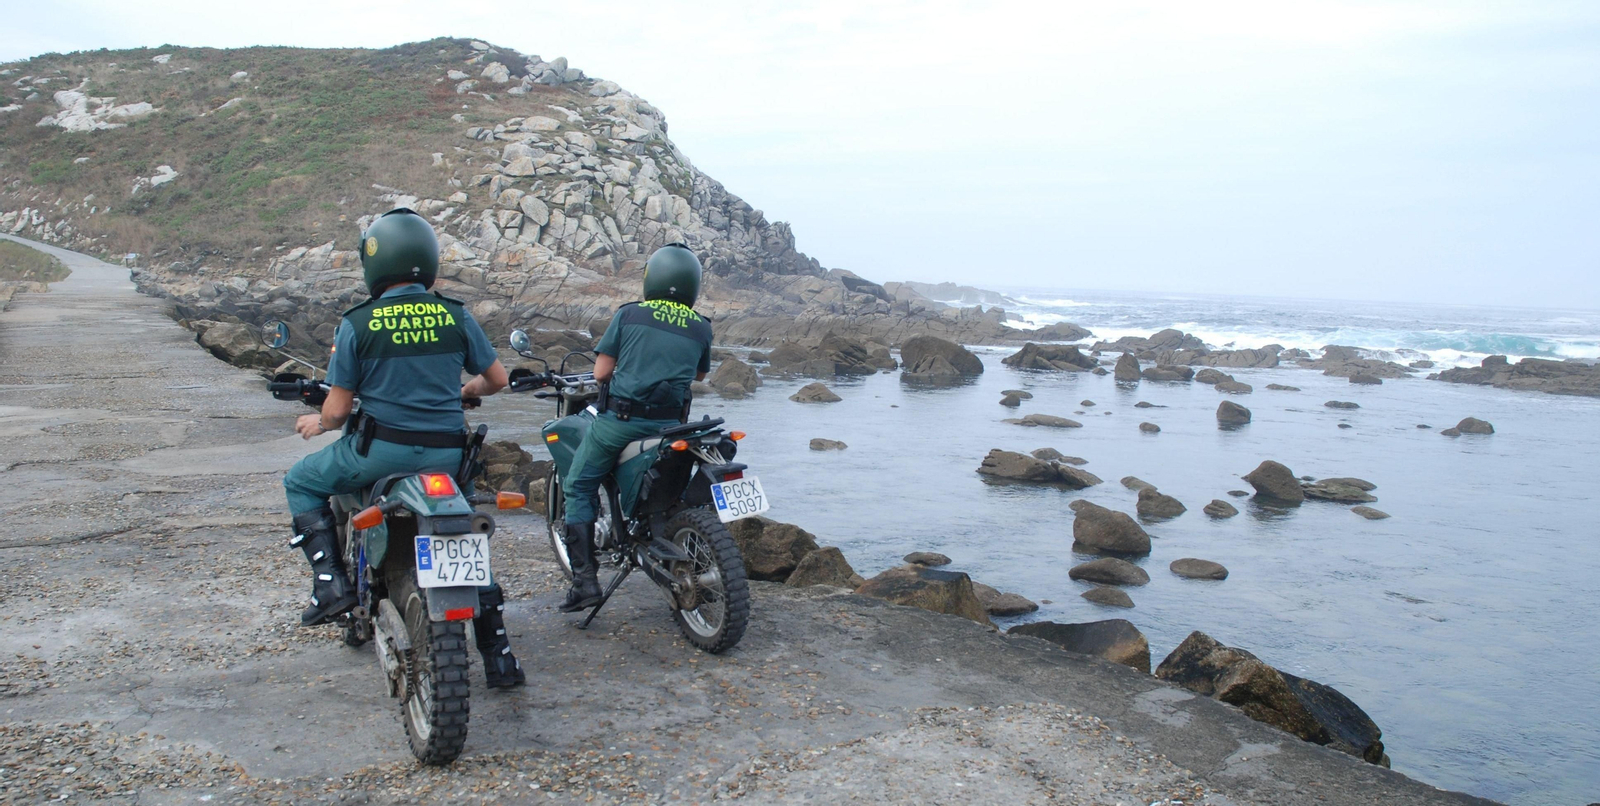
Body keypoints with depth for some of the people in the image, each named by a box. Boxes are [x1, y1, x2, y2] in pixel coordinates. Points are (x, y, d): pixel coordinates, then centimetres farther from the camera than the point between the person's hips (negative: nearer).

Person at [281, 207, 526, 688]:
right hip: (448, 453, 3)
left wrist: (318, 423, 19)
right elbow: (497, 379, 11)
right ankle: (498, 659, 15)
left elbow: (338, 408, -4)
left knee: (301, 483, 23)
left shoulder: (357, 323, -6)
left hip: (383, 447, -3)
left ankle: (330, 582, 7)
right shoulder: (455, 316, 2)